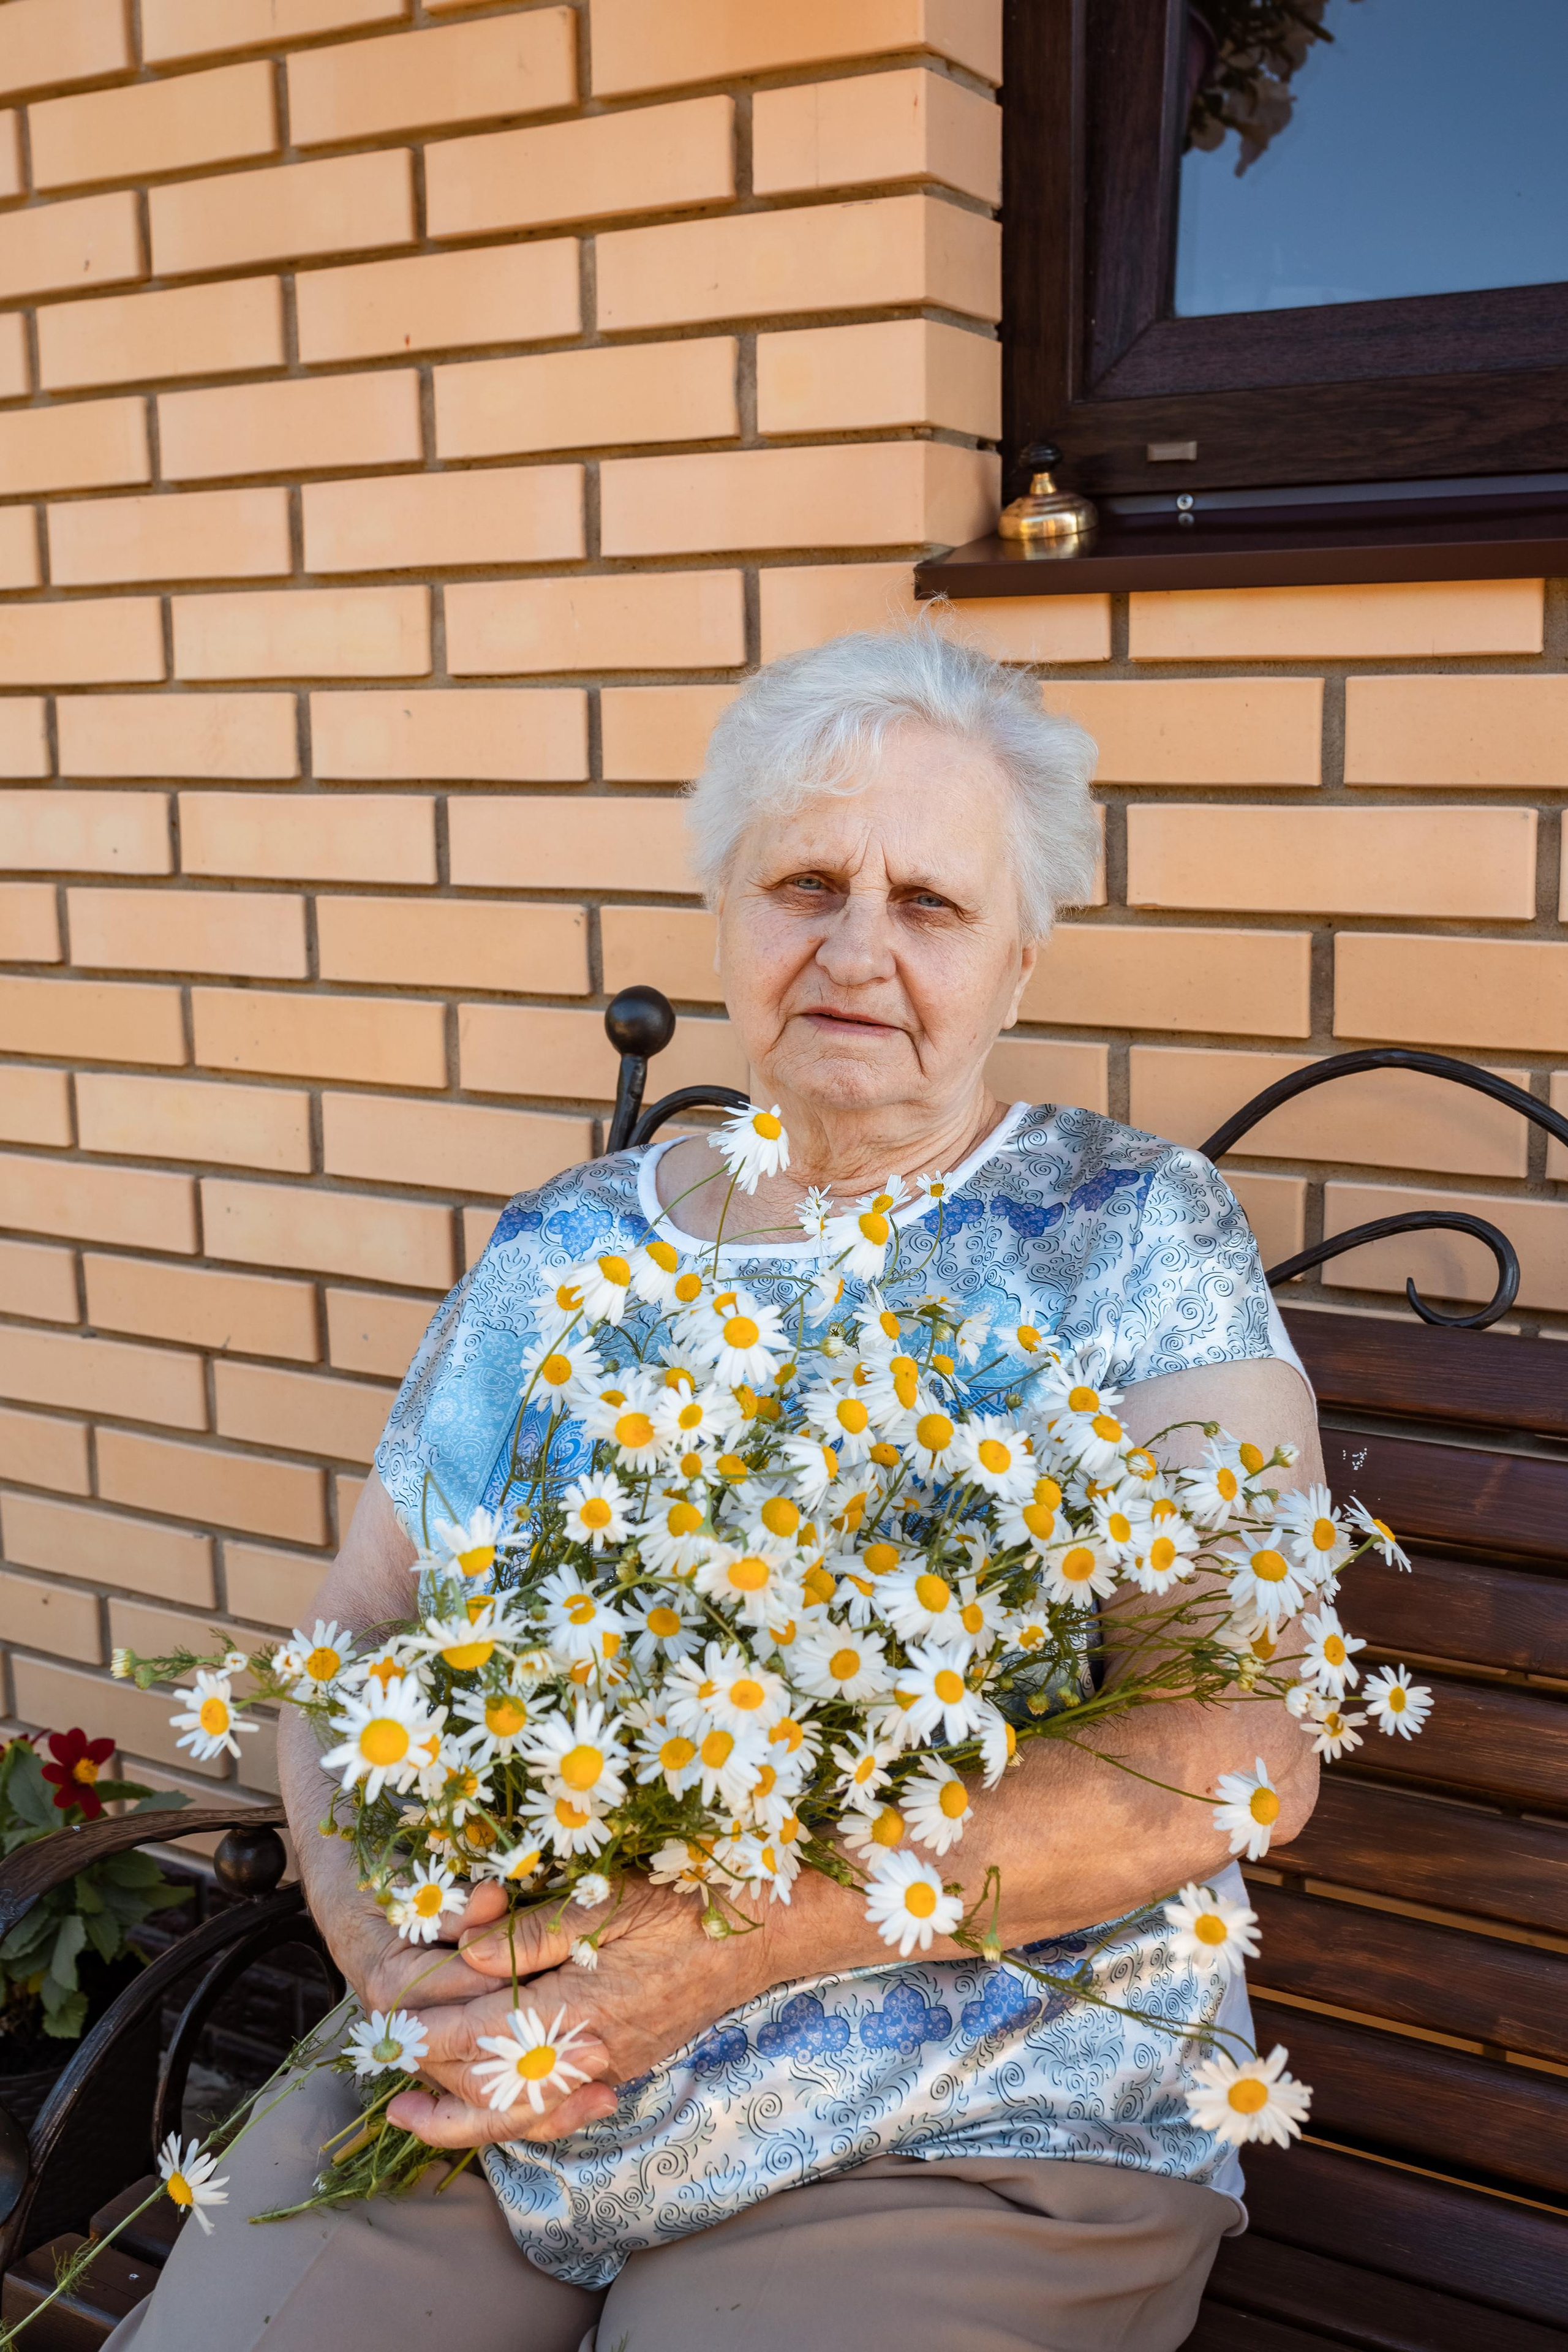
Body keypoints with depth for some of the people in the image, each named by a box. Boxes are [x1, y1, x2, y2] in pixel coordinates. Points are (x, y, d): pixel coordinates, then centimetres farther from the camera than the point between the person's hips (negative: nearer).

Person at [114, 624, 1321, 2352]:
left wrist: (739, 1940, -25)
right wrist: (370, 1910, -13)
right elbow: (353, 1631, 10)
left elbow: (1243, 1738, -16)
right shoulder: (556, 1249, 8)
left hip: (955, 2136, -3)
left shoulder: (1136, 1239, -5)